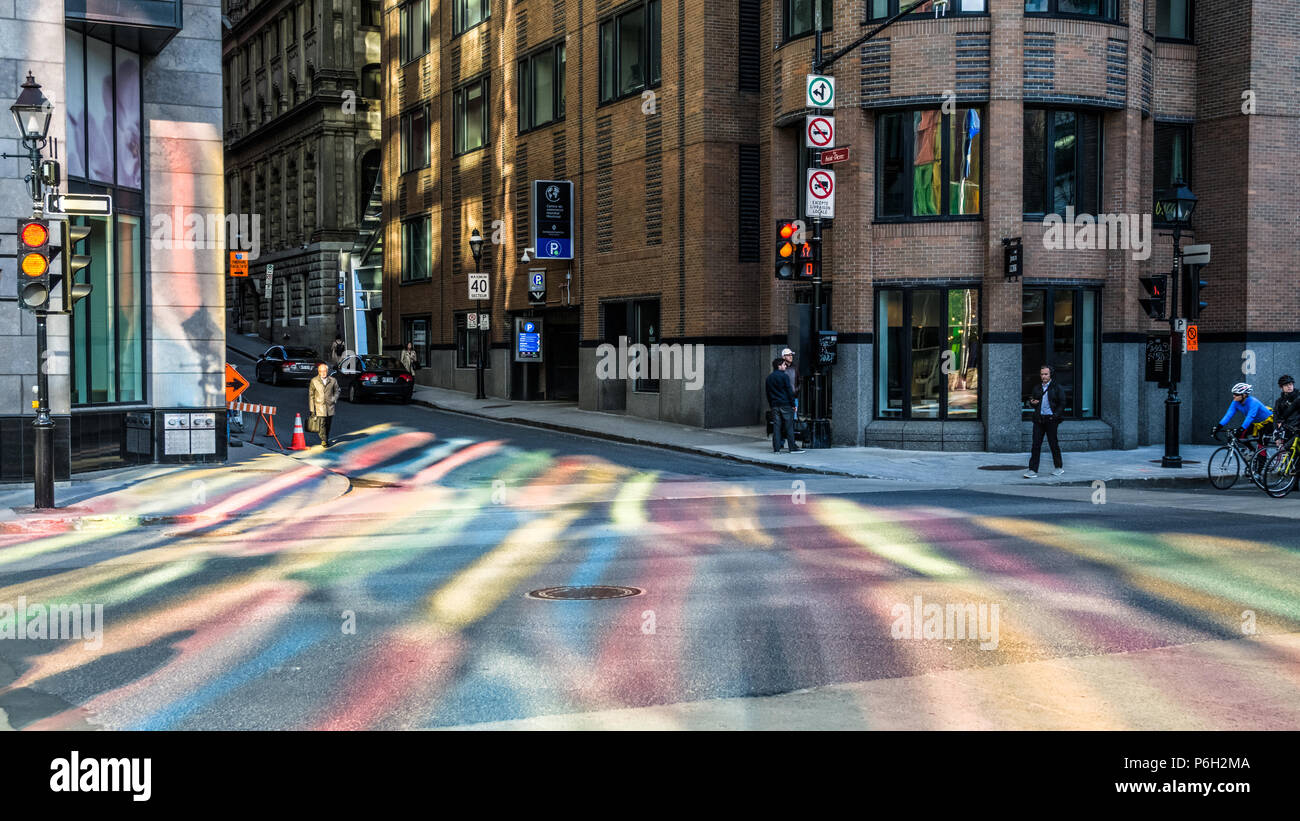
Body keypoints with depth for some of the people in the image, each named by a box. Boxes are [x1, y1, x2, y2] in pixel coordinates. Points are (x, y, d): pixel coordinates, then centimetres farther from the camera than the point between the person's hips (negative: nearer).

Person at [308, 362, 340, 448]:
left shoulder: (332, 380, 5)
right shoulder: (314, 381, 0)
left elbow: (337, 391, 20)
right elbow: (311, 395, 2)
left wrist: (334, 399, 3)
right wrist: (312, 409, -3)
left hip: (330, 407, 2)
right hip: (319, 407, -2)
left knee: (328, 425, 9)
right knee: (321, 425, -11)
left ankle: (326, 440, 24)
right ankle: (324, 440, -4)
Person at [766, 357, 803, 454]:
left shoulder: (769, 378, 13)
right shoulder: (784, 376, -7)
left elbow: (768, 393, 16)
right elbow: (790, 391, -9)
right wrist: (793, 404, -4)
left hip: (775, 406, 5)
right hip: (785, 405, -5)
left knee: (776, 427, 4)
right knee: (789, 426, -2)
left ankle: (776, 448, 1)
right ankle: (793, 448, -2)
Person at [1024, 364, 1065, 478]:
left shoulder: (1056, 388, 1)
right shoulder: (1036, 388, 14)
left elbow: (1062, 404, 0)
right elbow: (1031, 402, 22)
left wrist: (1056, 415, -11)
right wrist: (1032, 403, -1)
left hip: (1051, 419, -4)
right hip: (1038, 419, 4)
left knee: (1053, 444, 5)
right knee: (1036, 444, -2)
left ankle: (1059, 467, 22)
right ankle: (1033, 470, -4)